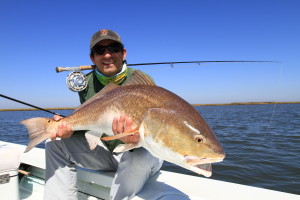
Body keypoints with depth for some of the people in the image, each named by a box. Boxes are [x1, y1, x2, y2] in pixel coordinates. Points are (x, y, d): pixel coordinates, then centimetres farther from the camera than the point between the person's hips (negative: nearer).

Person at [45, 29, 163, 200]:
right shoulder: (87, 83, 1)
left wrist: (134, 136, -45)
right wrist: (70, 127, -21)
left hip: (142, 150, -4)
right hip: (105, 150, 5)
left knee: (139, 157, -38)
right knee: (55, 142, -6)